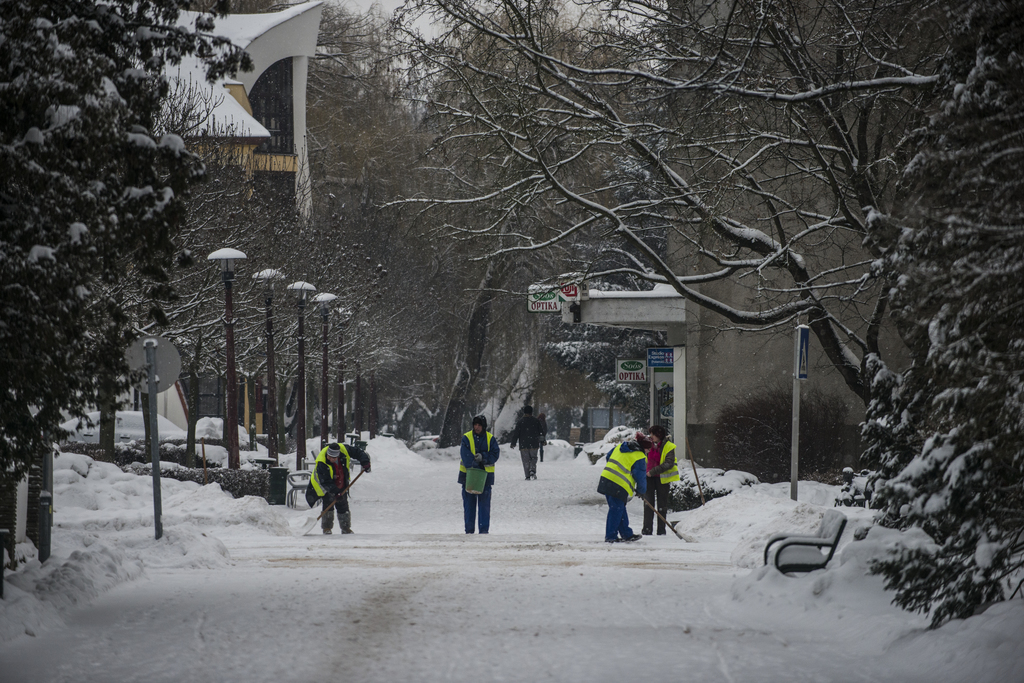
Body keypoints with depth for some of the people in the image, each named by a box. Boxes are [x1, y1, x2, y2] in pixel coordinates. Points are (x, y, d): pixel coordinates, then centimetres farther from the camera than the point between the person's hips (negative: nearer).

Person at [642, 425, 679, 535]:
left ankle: (661, 530, 9)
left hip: (662, 478, -4)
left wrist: (653, 471, -23)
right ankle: (647, 529, 2)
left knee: (662, 505, 3)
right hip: (649, 477, 4)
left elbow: (669, 464, -18)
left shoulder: (668, 447, -8)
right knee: (648, 503, 0)